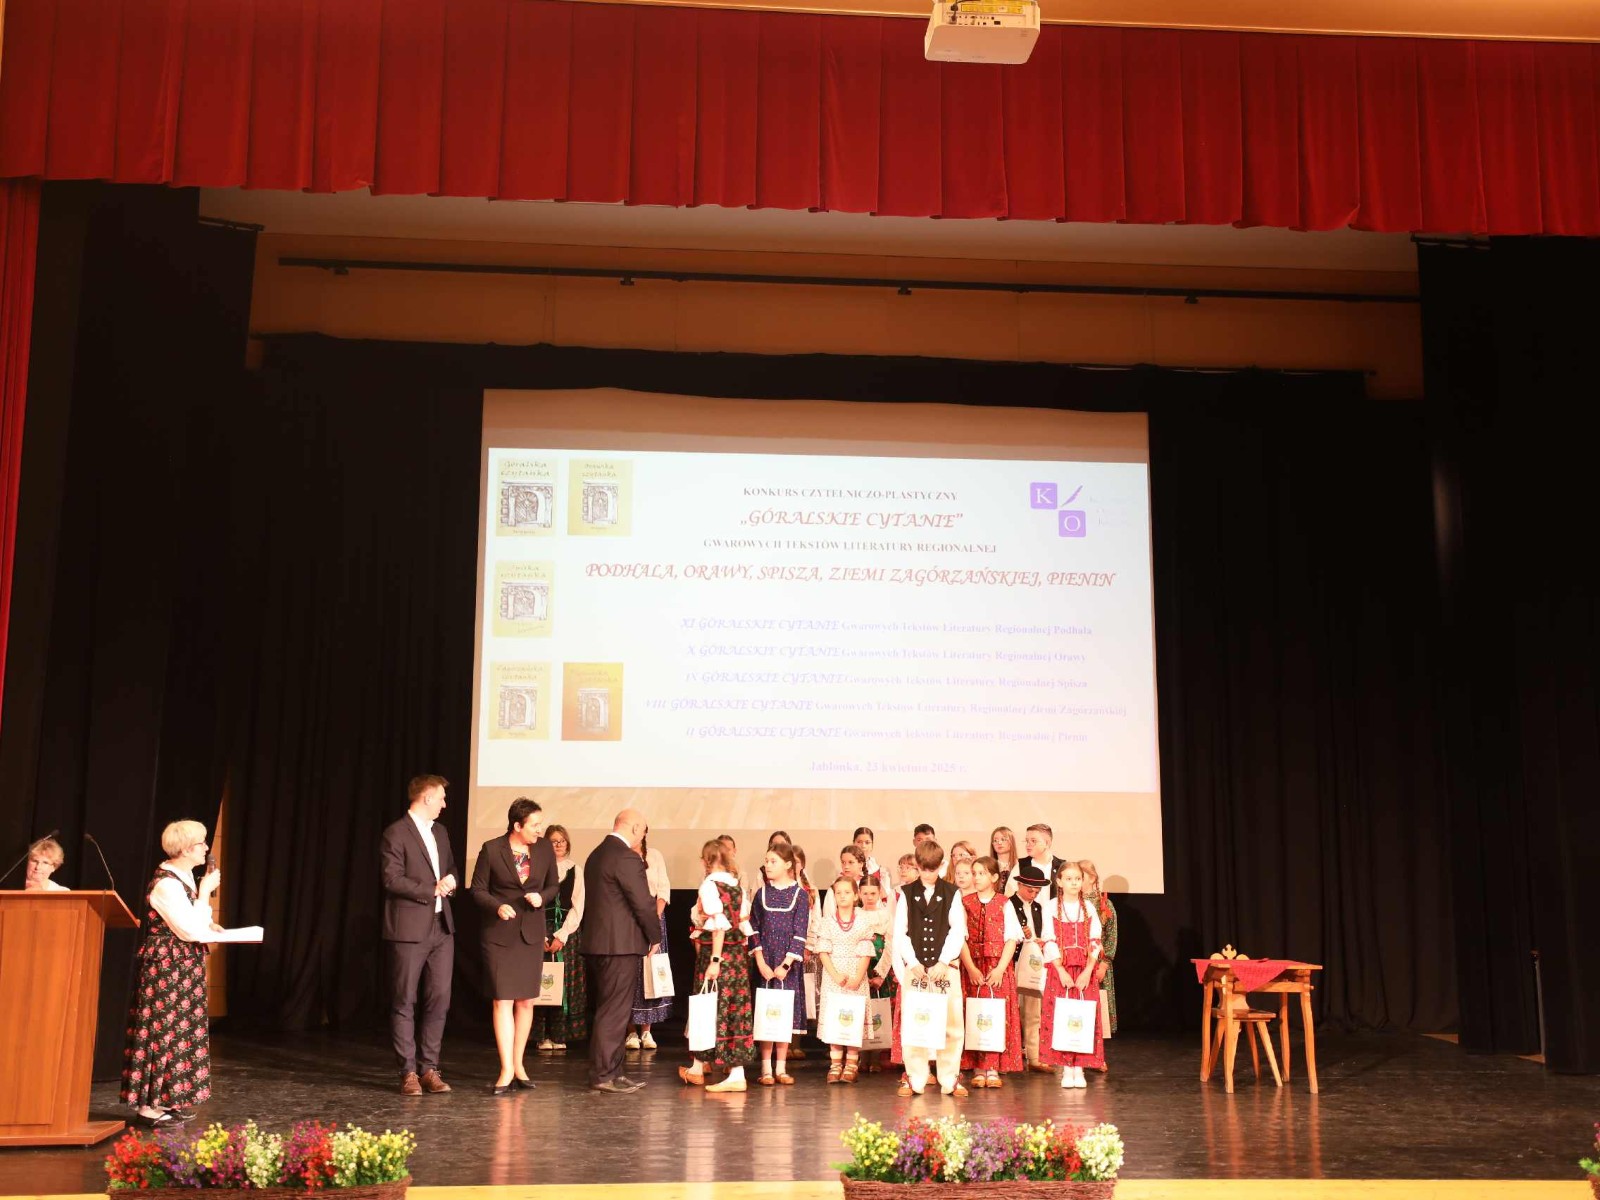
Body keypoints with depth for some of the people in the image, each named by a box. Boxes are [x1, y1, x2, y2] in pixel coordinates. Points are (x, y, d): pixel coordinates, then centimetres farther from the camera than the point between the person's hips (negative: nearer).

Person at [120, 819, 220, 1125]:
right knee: (164, 1030, -5)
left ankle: (165, 1100, 19)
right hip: (166, 966, -10)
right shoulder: (166, 884, -20)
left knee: (178, 1028, 13)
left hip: (181, 967, 10)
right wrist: (205, 891, -18)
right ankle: (150, 1104, 2)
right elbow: (191, 931, -23)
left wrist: (208, 926, 9)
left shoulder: (182, 876, 11)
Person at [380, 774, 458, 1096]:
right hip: (409, 930, -7)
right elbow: (392, 879, -16)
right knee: (404, 1003, 2)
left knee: (439, 1000, 5)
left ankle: (429, 1068, 13)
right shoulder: (396, 834, -8)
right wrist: (433, 890, -14)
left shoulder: (440, 833, 16)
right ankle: (408, 1072, 8)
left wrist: (450, 883, 3)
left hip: (441, 927, 7)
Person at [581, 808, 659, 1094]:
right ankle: (603, 1075, -2)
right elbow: (643, 903, -15)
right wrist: (654, 937, 0)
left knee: (607, 1010, 14)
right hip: (620, 945, -10)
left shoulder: (596, 855, 15)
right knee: (614, 1012, -5)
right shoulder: (626, 858, -15)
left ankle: (610, 1071, 20)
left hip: (597, 942, 10)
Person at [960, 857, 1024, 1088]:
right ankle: (978, 1069, 4)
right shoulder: (964, 903, 6)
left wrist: (1000, 969, -12)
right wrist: (971, 968, -11)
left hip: (999, 970, 0)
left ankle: (993, 1069, 3)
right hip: (972, 968, 1)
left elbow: (1011, 939, -1)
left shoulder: (1004, 904, 4)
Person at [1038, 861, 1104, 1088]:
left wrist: (1088, 971, -9)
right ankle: (1066, 1070, 3)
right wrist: (1062, 971, -13)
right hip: (1059, 971, -2)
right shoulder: (1052, 908, 0)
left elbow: (1095, 942, 2)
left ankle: (1079, 1069, 5)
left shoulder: (1088, 908, 6)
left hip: (1085, 973, 2)